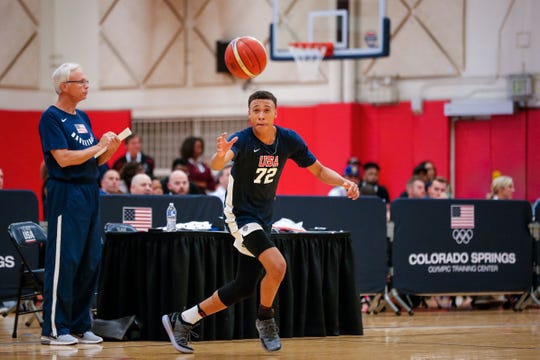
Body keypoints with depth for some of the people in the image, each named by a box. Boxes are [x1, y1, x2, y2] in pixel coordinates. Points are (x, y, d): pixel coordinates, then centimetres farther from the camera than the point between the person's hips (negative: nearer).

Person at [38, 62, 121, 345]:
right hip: (66, 193, -8)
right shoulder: (51, 117, -8)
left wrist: (109, 151, 0)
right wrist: (99, 146, -11)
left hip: (89, 193, 8)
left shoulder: (83, 118, 17)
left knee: (90, 262, 7)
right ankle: (54, 328, -5)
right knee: (63, 261, -8)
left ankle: (79, 325, 14)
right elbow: (64, 158, -18)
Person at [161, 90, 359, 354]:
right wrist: (221, 155, -65)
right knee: (277, 265, -28)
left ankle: (182, 321, 24)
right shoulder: (242, 140, -22)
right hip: (241, 215, -7)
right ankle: (265, 320, -1)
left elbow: (318, 170, 6)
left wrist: (344, 182, -12)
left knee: (243, 288, 10)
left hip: (263, 219, 7)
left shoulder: (289, 140, -5)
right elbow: (216, 165, -41)